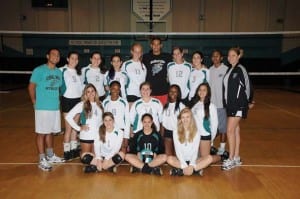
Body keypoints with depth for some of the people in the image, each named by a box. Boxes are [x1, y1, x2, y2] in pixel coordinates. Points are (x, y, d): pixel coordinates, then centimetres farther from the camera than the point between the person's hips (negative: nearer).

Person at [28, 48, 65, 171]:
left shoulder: (59, 72, 10)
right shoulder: (39, 70, -8)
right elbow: (31, 87, -5)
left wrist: (56, 100, 13)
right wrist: (35, 102, -4)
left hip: (55, 107, 6)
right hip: (42, 107, -6)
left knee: (50, 132, 16)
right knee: (41, 133, 0)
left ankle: (50, 156, 29)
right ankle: (42, 160, 8)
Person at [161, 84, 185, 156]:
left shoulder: (181, 106, -3)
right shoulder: (166, 106, 11)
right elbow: (163, 121, 11)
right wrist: (162, 134, 7)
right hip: (167, 131, 4)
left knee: (176, 154, 2)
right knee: (168, 154, 5)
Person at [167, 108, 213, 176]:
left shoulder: (196, 133, 0)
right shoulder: (176, 132, -2)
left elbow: (195, 151, -7)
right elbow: (178, 151, -8)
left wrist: (191, 165, -22)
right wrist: (184, 166, -20)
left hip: (192, 160, 1)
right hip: (181, 160, -1)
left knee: (209, 158, -24)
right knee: (169, 159, -30)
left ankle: (181, 171, -28)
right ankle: (196, 170, -25)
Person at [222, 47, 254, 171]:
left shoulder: (240, 69, -10)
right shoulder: (229, 70, 12)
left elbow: (248, 86, -7)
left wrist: (250, 101, 2)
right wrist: (227, 103, 11)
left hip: (238, 104, -8)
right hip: (230, 104, 8)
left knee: (230, 131, -10)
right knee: (235, 130, 12)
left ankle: (231, 159, -1)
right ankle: (236, 158, 21)